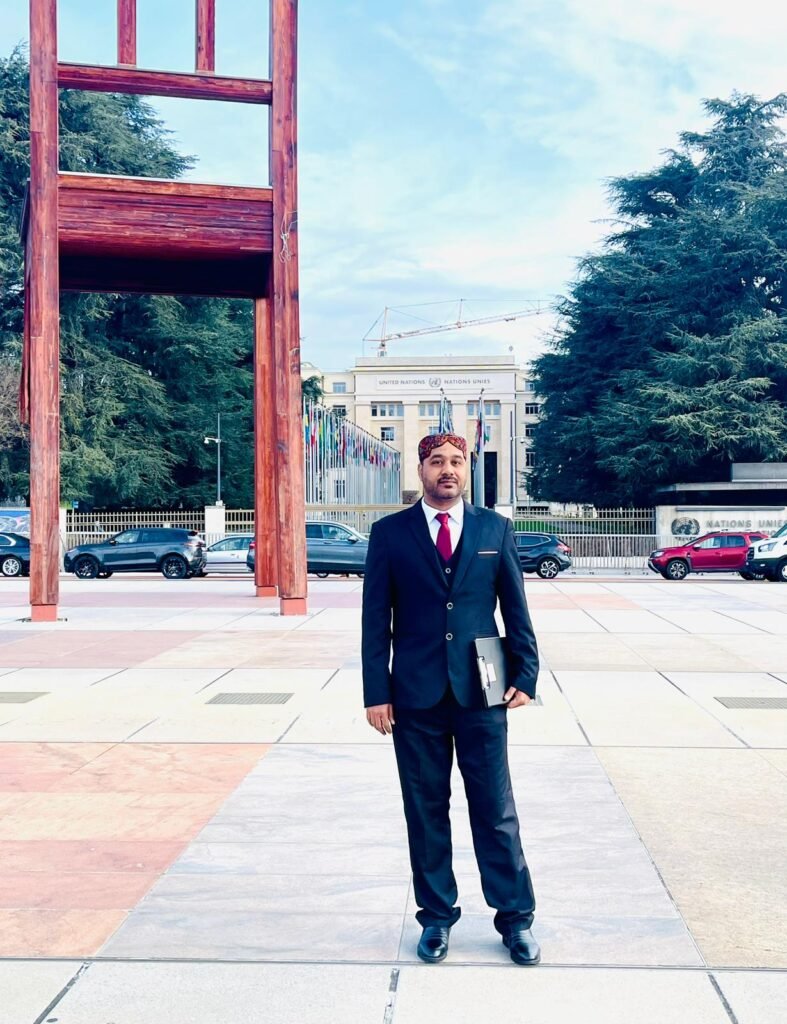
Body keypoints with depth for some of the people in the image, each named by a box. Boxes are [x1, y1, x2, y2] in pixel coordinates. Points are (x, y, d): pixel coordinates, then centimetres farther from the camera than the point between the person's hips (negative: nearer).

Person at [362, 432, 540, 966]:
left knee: (496, 811, 5)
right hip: (416, 696, 0)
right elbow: (376, 620, 1)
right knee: (426, 811, 9)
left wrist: (525, 676, -1)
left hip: (482, 692, 0)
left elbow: (517, 609, 6)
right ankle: (437, 916, 23)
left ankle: (515, 918, 18)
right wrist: (377, 692, -4)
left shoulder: (496, 529, 5)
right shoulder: (390, 533, 3)